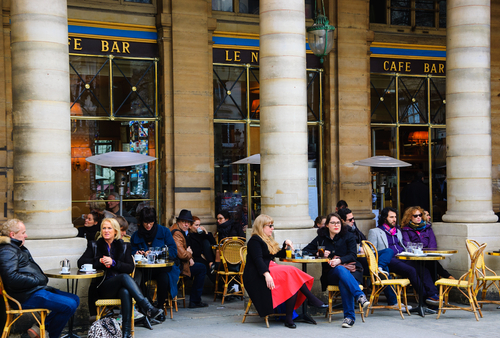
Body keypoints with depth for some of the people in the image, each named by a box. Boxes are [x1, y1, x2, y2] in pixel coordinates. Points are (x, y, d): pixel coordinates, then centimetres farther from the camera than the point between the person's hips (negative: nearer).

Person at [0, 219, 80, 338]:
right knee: (69, 305, -21)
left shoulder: (20, 248, 22)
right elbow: (12, 278, -26)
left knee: (75, 299, 10)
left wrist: (43, 278, 12)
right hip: (28, 296, -11)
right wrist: (37, 280, -16)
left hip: (38, 288, 11)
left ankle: (40, 327, 4)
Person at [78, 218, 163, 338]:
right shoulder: (94, 245, 14)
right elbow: (81, 262, 0)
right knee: (124, 277, -35)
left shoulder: (123, 246, 16)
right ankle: (148, 308, -43)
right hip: (103, 287, -1)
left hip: (120, 286, 1)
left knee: (126, 292, -38)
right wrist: (100, 261, -12)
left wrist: (113, 263, -12)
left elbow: (130, 267, 3)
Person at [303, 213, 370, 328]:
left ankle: (349, 316, -42)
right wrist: (319, 253, -4)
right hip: (331, 273, 0)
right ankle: (360, 296, -54)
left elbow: (353, 255, -2)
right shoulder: (321, 238, 15)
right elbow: (305, 251, 15)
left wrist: (339, 260, -22)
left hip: (350, 270, 0)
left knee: (344, 283, -39)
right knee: (341, 269, -39)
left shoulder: (349, 236, 11)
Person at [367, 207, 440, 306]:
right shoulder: (374, 232, 11)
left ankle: (433, 294, -31)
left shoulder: (398, 231, 30)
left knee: (424, 270, -23)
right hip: (389, 261, -6)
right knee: (411, 270, -31)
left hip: (403, 258, 6)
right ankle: (426, 296, -28)